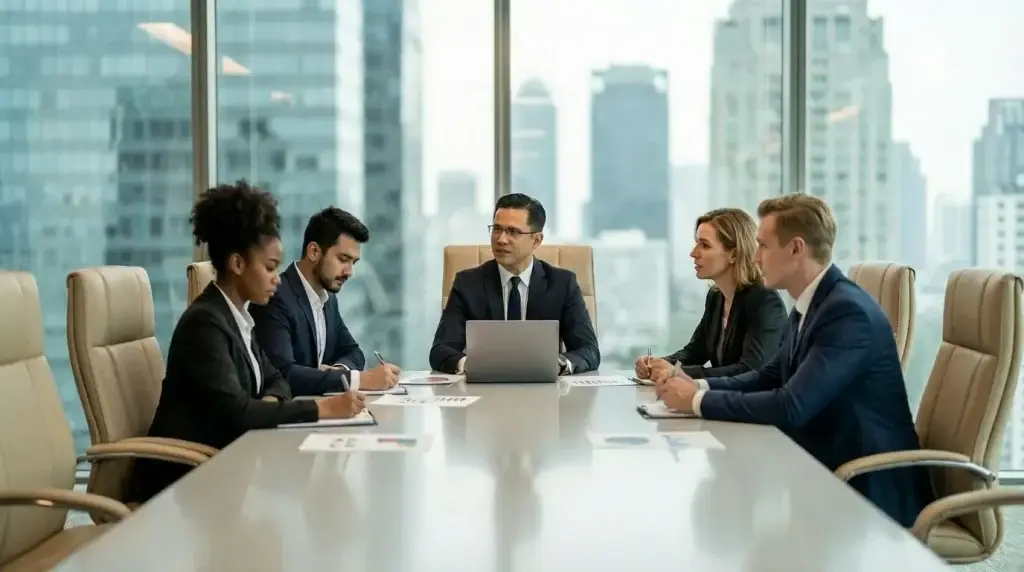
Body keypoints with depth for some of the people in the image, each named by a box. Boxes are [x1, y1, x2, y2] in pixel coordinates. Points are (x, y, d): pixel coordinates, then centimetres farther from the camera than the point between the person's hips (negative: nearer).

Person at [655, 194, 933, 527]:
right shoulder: (809, 305, 6)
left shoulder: (848, 311, -22)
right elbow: (770, 377, 16)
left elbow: (791, 406, -28)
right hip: (828, 467, 8)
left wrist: (700, 401, -19)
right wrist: (701, 386, -1)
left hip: (868, 488, -8)